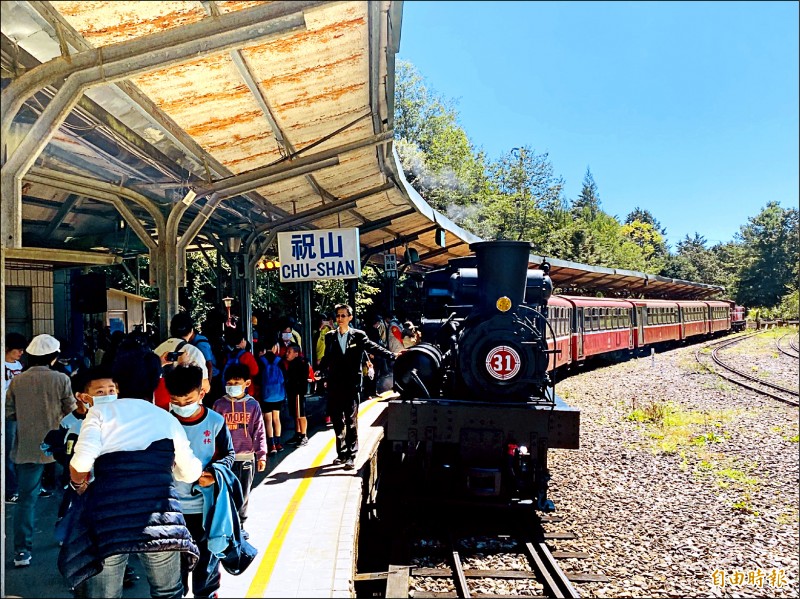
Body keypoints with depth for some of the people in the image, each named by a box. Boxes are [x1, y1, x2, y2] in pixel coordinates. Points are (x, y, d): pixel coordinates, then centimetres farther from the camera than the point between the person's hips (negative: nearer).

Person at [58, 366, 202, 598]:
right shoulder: (165, 417, 18)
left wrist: (78, 485, 13)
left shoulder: (101, 412, 10)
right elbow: (190, 472, 22)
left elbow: (81, 462, -8)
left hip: (109, 520, -2)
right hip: (161, 518, 2)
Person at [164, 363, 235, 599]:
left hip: (206, 503, 0)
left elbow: (229, 454, -1)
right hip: (173, 504, 0)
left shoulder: (215, 421, -10)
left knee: (207, 553, 16)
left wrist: (215, 472, -19)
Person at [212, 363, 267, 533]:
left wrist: (261, 455, -1)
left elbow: (259, 432, 2)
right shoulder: (219, 404, -2)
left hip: (247, 457, 1)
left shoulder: (253, 405, 0)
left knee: (244, 494, 13)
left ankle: (240, 525, 29)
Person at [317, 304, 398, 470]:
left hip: (352, 385, -3)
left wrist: (393, 356, -18)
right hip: (334, 385, 3)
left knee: (351, 422, -2)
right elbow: (327, 358, 14)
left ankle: (351, 456, 1)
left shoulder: (358, 336, 1)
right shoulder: (330, 336, 9)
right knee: (337, 421, 10)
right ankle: (341, 453, 23)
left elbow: (374, 348, -7)